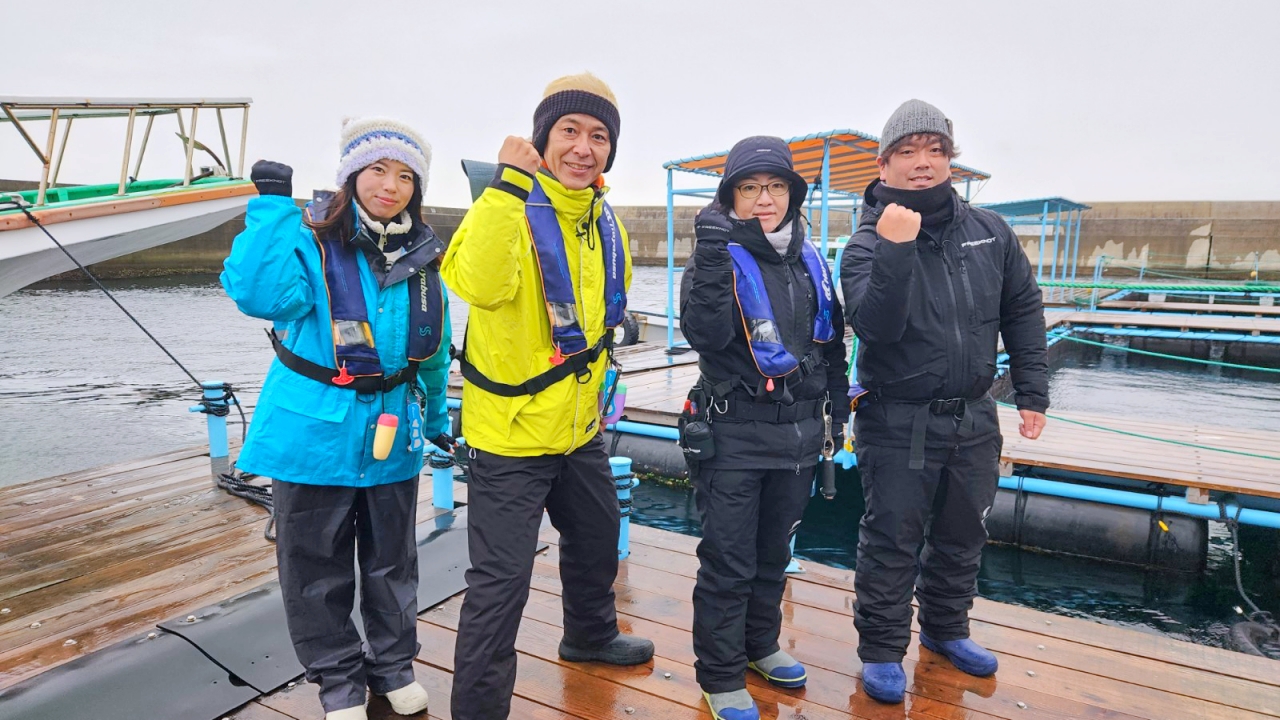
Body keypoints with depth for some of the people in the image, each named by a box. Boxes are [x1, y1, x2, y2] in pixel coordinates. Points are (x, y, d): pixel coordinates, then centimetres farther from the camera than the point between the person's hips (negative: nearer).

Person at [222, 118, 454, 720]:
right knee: (317, 566, 10)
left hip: (393, 436, 4)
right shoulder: (310, 240, -9)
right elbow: (258, 293, -30)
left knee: (391, 561, 17)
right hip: (314, 434, -3)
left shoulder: (421, 257, 5)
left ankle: (392, 665, 38)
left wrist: (435, 417, 23)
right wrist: (273, 207, -30)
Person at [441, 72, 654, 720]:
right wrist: (507, 183, -41)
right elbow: (479, 284, -40)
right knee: (501, 580, -3)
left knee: (596, 539, 26)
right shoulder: (511, 208, -19)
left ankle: (590, 636, 53)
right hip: (511, 432, -8)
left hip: (579, 426, 8)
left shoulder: (606, 223, 4)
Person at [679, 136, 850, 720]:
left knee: (774, 554, 19)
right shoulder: (719, 259, -8)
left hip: (799, 435, 6)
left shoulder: (811, 262, 8)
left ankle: (760, 645, 41)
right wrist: (711, 258, -33)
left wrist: (836, 410, 19)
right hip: (733, 437, -5)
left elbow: (832, 343, 18)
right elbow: (705, 334, -25)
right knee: (728, 563, 3)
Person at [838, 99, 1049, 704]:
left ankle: (946, 628, 41)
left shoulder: (989, 231, 2)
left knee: (963, 535, 19)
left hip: (974, 420, 5)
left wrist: (1032, 391, 6)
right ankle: (882, 649, 23)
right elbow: (875, 326, -25)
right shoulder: (869, 242, -11)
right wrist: (895, 251, -35)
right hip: (898, 422, -5)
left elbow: (1023, 309, 10)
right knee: (891, 542, 4)